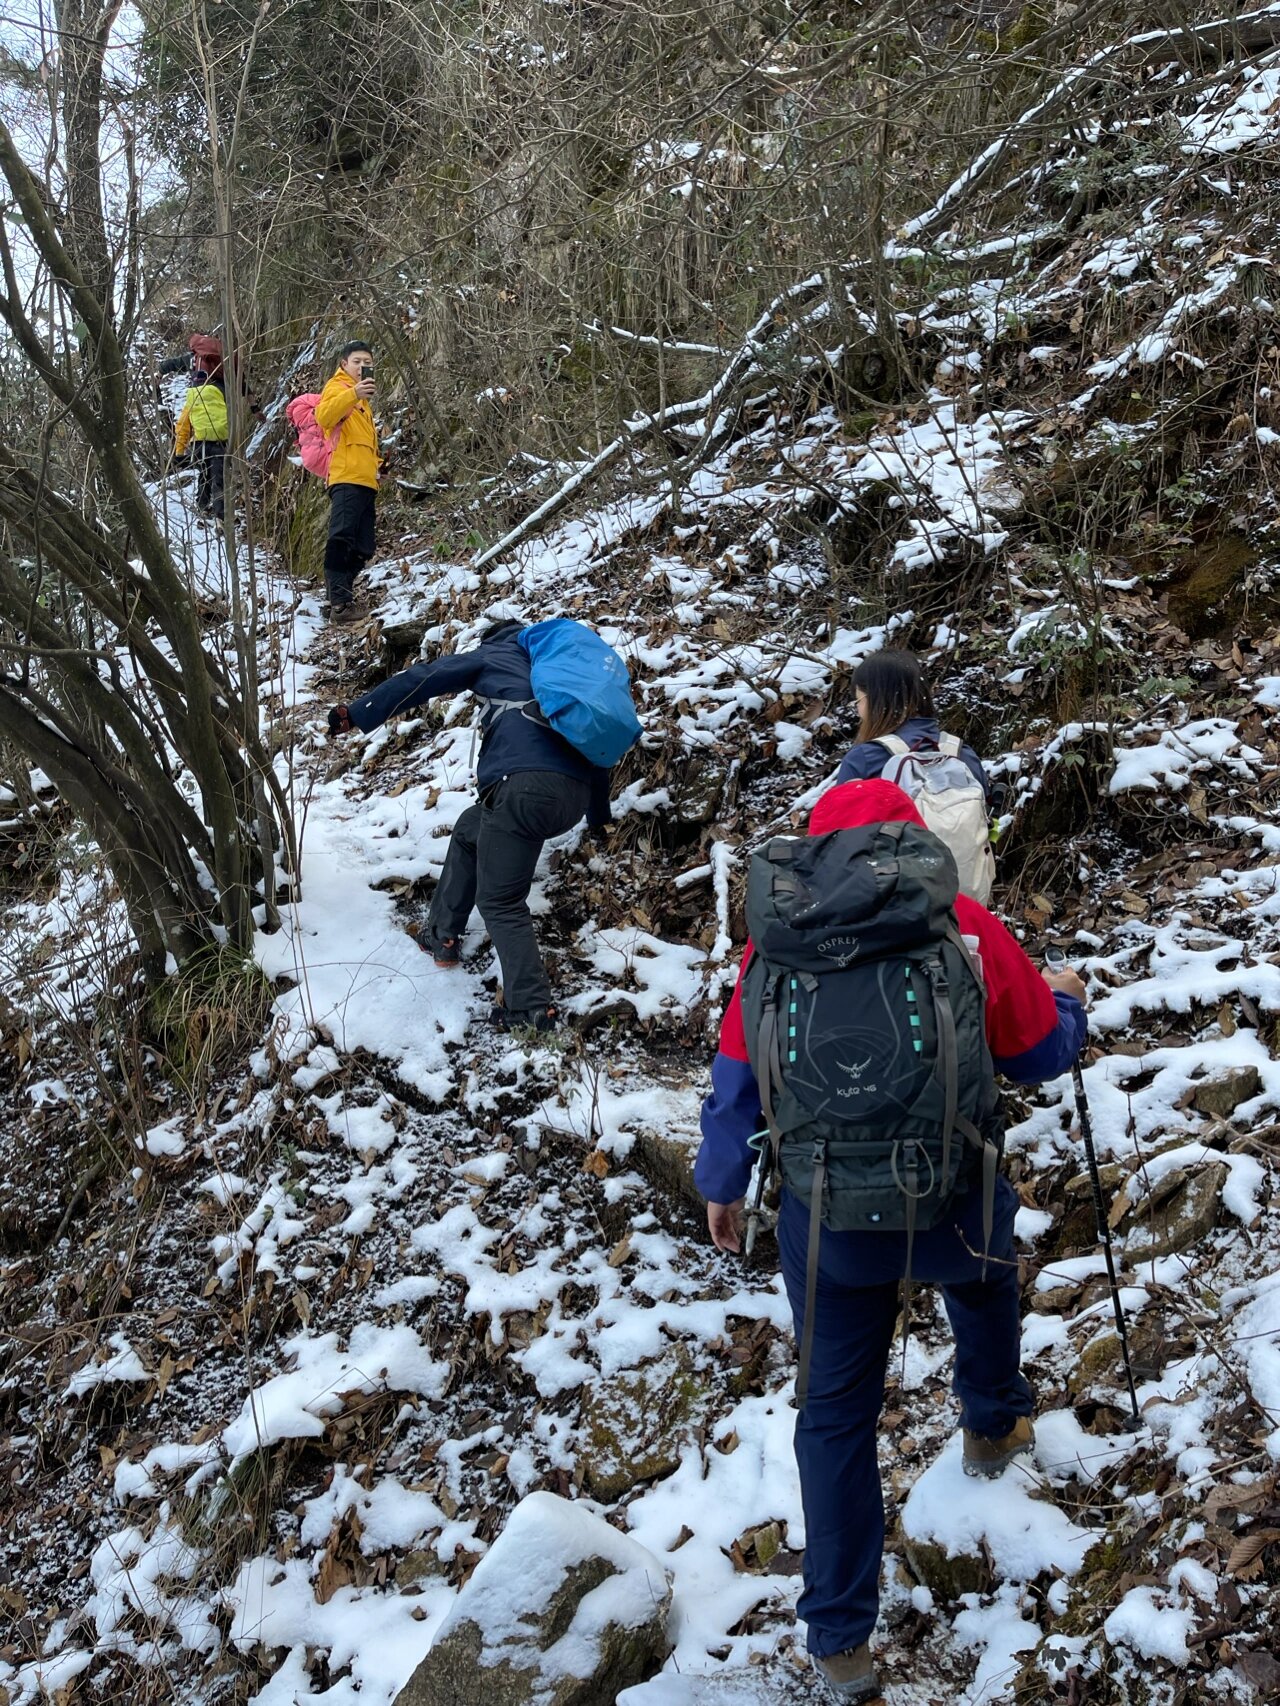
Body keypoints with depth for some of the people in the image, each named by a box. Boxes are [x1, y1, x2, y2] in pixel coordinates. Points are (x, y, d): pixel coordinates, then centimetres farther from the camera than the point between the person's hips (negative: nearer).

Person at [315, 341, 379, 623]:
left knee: (361, 550, 8)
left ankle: (340, 597, 14)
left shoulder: (362, 399, 30)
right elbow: (324, 417, -19)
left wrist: (375, 470, 23)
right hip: (347, 479, -10)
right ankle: (339, 602, -30)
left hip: (366, 482, 10)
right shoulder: (337, 386, 4)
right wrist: (353, 394, -31)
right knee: (342, 539, -20)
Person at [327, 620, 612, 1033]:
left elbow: (420, 681, 15)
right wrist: (599, 815, 42)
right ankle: (441, 936, 33)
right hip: (575, 796, 7)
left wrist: (356, 713, 17)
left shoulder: (492, 654, 21)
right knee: (470, 830, 30)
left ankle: (530, 1010, -8)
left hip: (524, 784, -7)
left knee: (499, 902, 1)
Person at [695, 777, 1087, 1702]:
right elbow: (1041, 1056, -2)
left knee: (836, 1414, 12)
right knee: (985, 1282, 36)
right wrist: (1065, 999, 20)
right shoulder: (967, 931, -16)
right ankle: (994, 1426, 60)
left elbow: (740, 1080, -2)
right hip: (957, 1207, 0)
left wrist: (723, 1183, 14)